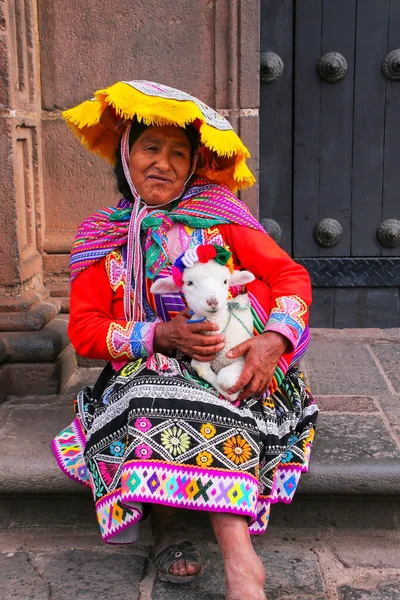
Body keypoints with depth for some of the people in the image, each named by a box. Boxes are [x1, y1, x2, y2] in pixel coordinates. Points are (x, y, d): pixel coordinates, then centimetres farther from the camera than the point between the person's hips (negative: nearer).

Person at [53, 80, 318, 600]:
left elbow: (290, 274, 1)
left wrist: (273, 340, -19)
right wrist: (163, 335, -17)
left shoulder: (218, 214, 7)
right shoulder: (101, 237, 9)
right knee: (150, 401, -32)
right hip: (148, 371, 1)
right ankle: (238, 558, -27)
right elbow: (84, 329, 1)